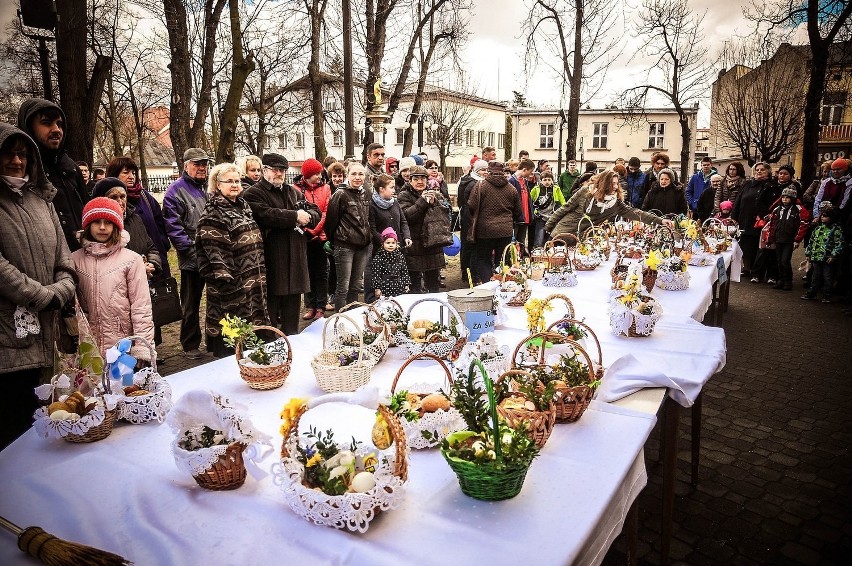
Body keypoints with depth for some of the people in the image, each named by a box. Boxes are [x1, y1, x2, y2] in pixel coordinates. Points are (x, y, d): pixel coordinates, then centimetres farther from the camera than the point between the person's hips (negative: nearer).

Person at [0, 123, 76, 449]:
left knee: (29, 415, 10)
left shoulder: (41, 198, 16)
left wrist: (61, 292, -3)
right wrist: (44, 295, -10)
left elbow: (63, 257, 14)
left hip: (43, 331, 5)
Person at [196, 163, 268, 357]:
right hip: (233, 283, -8)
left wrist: (260, 272, 19)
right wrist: (225, 277, -21)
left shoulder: (243, 206, 16)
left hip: (253, 279, 8)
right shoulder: (212, 213, -10)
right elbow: (213, 250, -17)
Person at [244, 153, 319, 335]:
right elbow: (266, 215, -21)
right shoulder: (254, 194, -3)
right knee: (271, 305, -2)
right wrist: (296, 216, -14)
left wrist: (307, 216, -8)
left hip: (295, 259, 6)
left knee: (292, 307, 13)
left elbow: (316, 213, 15)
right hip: (272, 262, -6)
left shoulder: (294, 192, 20)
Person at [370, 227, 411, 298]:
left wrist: (406, 284, 10)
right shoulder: (378, 258, -6)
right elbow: (376, 274, -6)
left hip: (399, 289, 4)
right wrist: (377, 288, -9)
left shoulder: (400, 257, 8)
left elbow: (404, 271, 14)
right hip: (385, 289, -4)